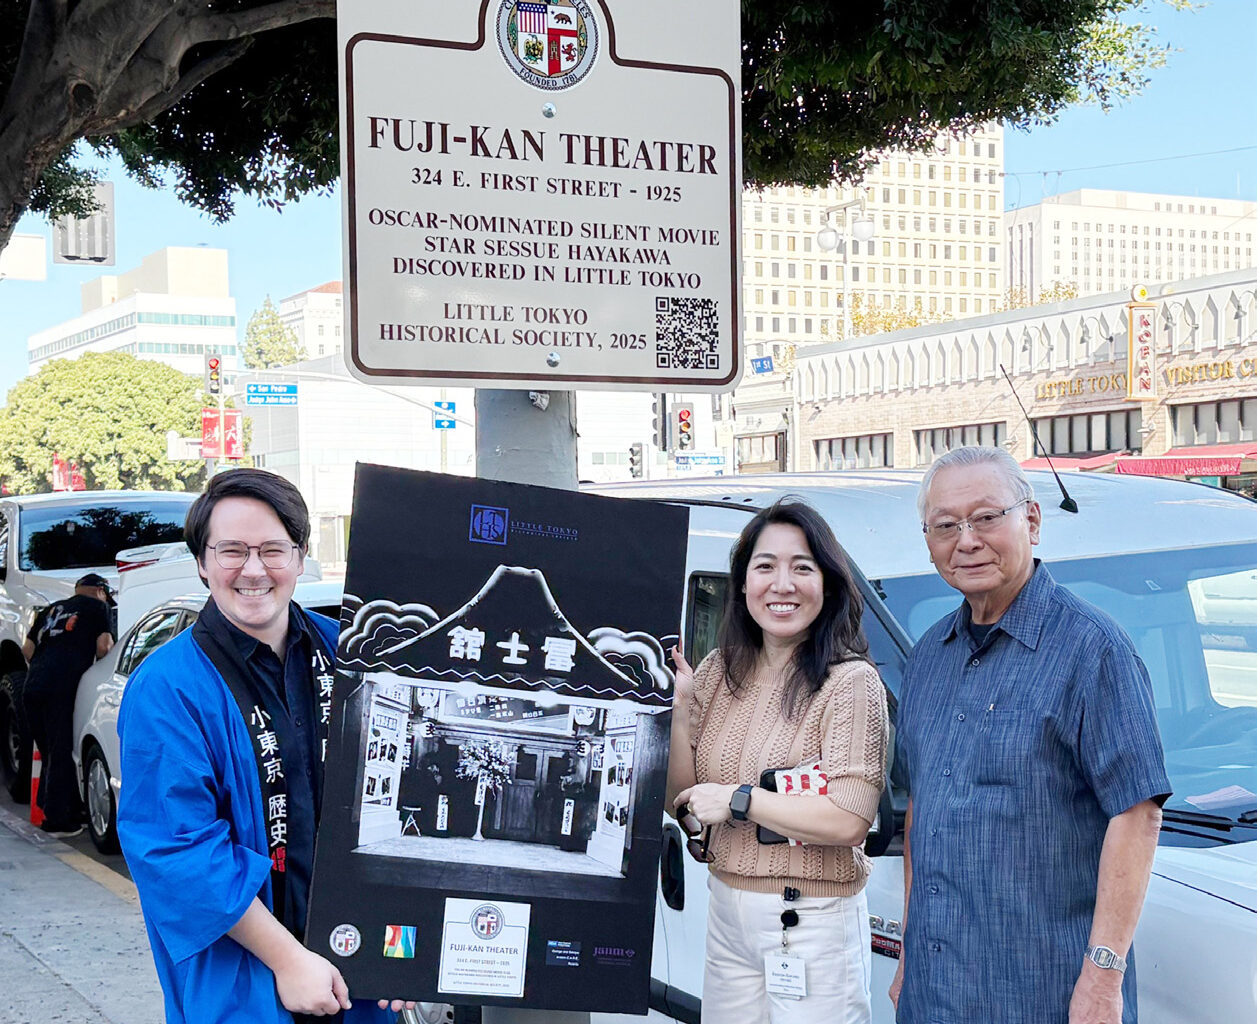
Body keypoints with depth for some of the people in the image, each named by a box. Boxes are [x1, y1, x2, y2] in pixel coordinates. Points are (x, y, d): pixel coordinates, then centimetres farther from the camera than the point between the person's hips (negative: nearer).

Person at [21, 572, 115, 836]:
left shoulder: (52, 610, 29)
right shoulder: (97, 607, 12)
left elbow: (27, 649, 23)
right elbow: (103, 647, 0)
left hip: (32, 686, 6)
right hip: (62, 687, -6)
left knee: (50, 753, 15)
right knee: (61, 753, -3)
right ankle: (58, 820, -3)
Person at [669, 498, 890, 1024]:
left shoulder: (850, 682, -13)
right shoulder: (717, 672, 6)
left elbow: (849, 821, -22)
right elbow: (683, 802, 9)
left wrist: (737, 799, -16)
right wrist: (679, 709, -5)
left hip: (812, 925, -6)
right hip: (727, 916, 6)